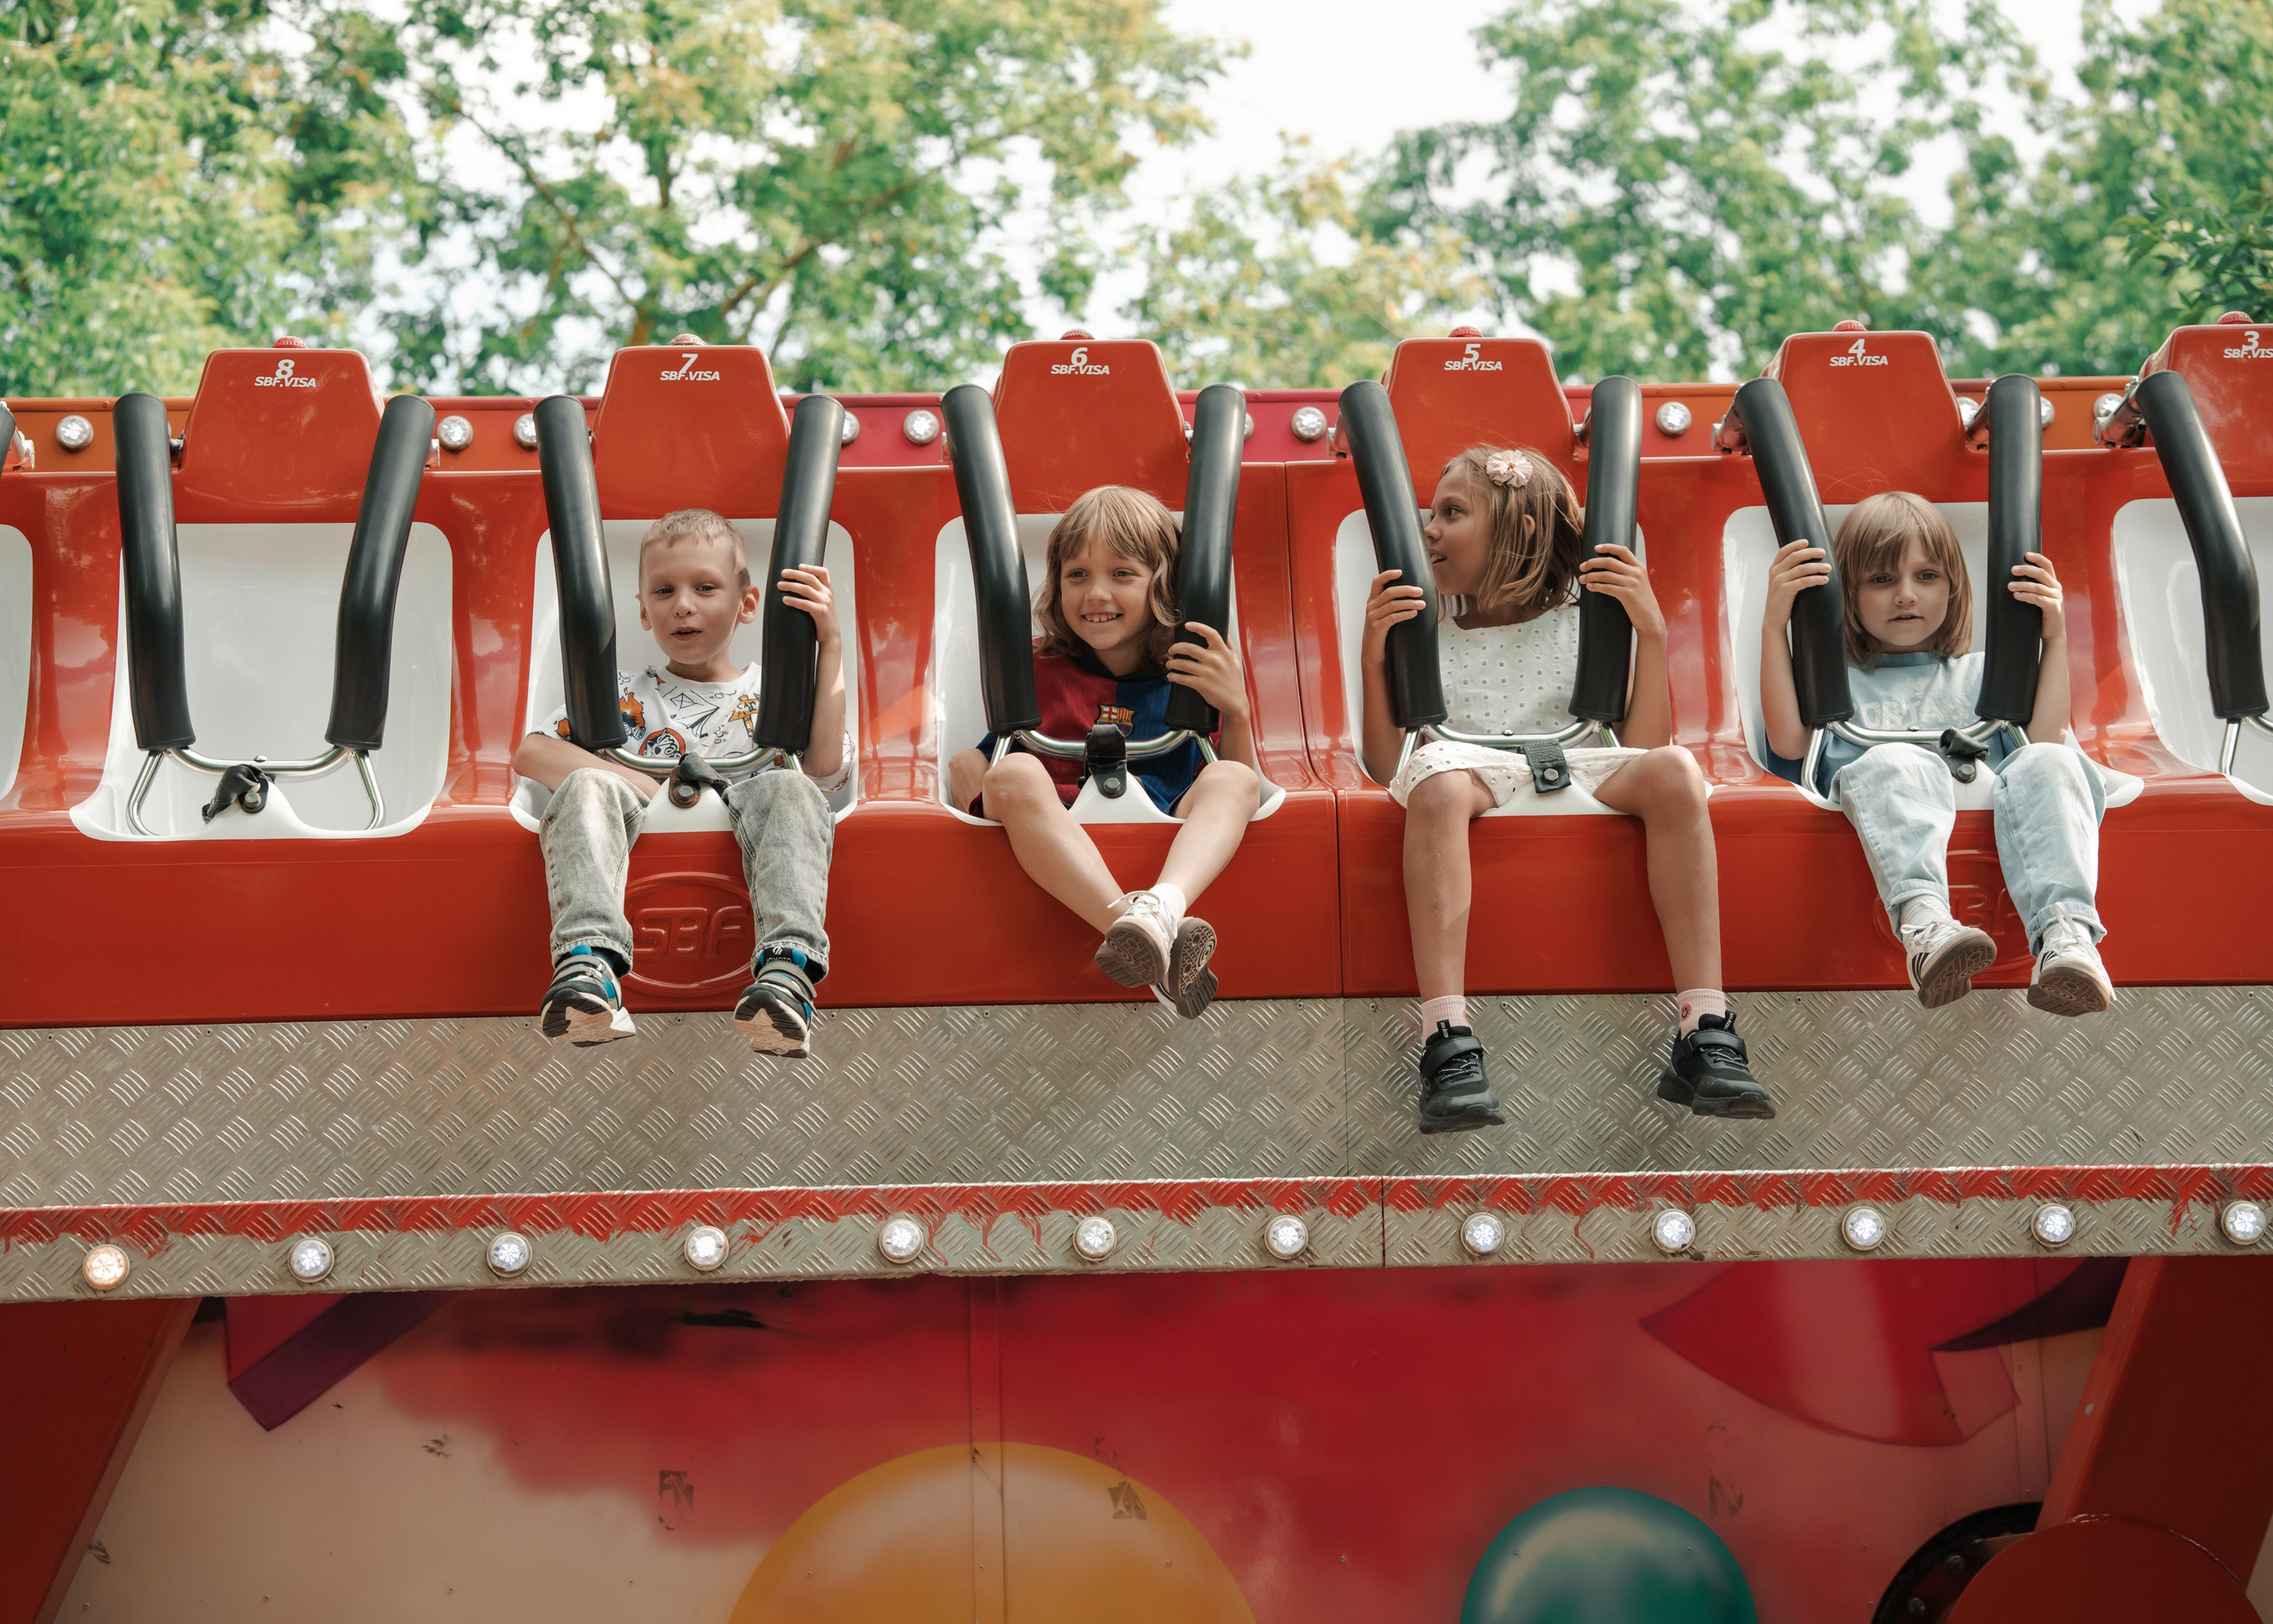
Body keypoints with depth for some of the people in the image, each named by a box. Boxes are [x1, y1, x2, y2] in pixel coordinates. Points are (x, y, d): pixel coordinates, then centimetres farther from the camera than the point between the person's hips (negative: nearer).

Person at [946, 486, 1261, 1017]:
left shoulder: (1192, 677, 18)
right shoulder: (1038, 672, 18)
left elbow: (1238, 786, 12)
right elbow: (973, 768, 16)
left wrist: (1236, 711, -5)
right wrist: (973, 779, -7)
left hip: (1168, 851, 1)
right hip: (1053, 850, 0)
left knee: (1232, 779, -23)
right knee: (1015, 773, -28)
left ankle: (1161, 909, -58)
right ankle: (1137, 930, -53)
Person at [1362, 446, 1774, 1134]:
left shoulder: (1589, 621, 14)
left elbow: (1643, 750, 3)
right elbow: (1384, 769, 8)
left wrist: (1652, 633, -2)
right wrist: (1374, 658, 0)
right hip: (1473, 781, -1)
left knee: (1675, 770, -30)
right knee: (1438, 775, -37)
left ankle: (1707, 1040, -35)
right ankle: (1448, 1048, -47)